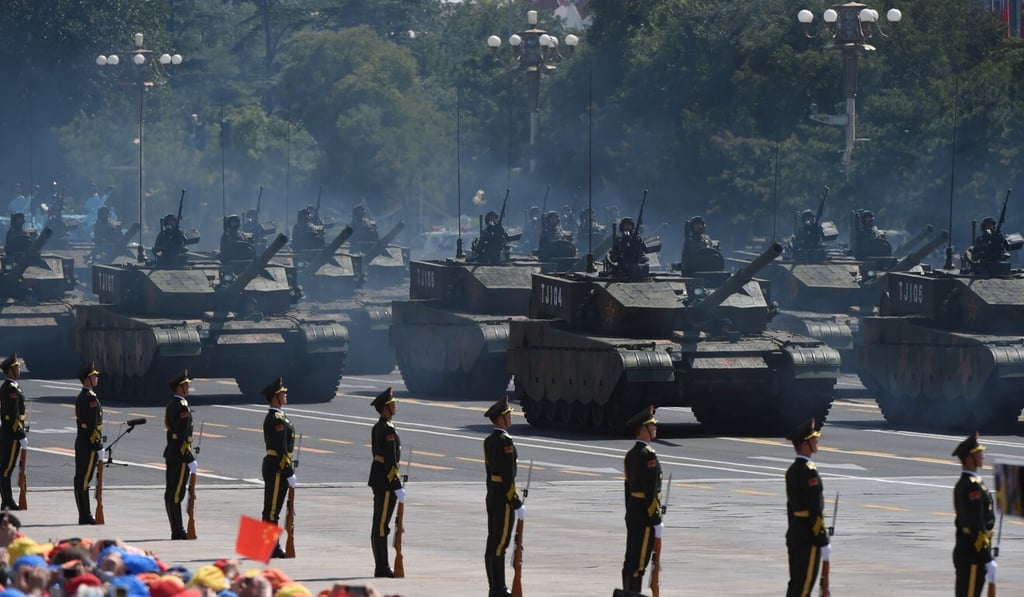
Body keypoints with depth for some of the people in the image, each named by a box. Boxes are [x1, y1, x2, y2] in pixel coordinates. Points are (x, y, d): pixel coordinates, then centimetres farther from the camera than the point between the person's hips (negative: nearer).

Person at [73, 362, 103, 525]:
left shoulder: (81, 397, 15)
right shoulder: (90, 398, -16)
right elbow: (93, 425, -20)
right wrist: (98, 447, -18)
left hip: (81, 443, 10)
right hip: (90, 444, -10)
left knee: (81, 479, 10)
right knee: (84, 479, -8)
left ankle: (84, 515, 16)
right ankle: (85, 516, -7)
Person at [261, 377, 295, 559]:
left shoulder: (277, 416, 16)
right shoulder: (277, 419, -17)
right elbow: (281, 448, -21)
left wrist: (289, 469, 20)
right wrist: (289, 473, -20)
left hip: (273, 467, 10)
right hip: (277, 467, -10)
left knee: (272, 509, 13)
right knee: (272, 510, -6)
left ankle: (271, 546, 18)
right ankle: (271, 549, -4)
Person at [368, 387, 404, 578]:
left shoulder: (378, 427, 13)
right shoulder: (387, 429, -18)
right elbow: (391, 460, -22)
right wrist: (397, 487, -22)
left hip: (378, 480, 10)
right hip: (386, 482, -10)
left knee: (379, 524, 12)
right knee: (382, 524, -7)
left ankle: (381, 566, 18)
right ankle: (382, 568, -6)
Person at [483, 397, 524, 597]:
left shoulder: (489, 441, 12)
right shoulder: (504, 441, -17)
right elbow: (508, 475, -21)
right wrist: (517, 504, -19)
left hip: (492, 498, 10)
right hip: (504, 499, -10)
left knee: (493, 544, 11)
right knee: (499, 545, -8)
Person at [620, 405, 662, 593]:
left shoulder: (631, 454, 13)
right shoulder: (647, 455, -17)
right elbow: (651, 491, -20)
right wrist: (656, 521, -17)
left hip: (632, 513, 10)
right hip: (645, 515, -10)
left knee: (630, 562, 12)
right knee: (638, 563, -8)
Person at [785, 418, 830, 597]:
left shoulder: (792, 470, 11)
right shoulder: (808, 472, -18)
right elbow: (815, 510, -21)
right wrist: (823, 542, -17)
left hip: (794, 535, 10)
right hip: (808, 538, -10)